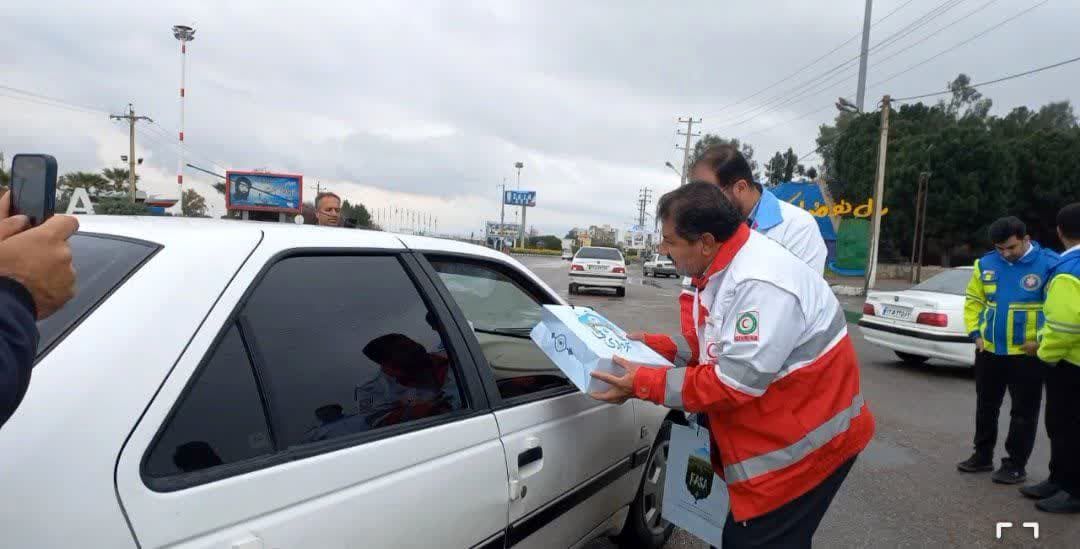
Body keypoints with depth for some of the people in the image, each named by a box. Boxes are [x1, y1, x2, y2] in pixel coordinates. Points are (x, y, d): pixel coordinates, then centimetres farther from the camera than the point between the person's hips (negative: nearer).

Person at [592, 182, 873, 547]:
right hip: (773, 438, 9)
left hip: (807, 444, -9)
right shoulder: (723, 269, 2)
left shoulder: (762, 284, -30)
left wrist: (643, 384, -22)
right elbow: (718, 346, 13)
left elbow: (734, 383, -28)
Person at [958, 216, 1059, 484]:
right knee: (986, 406, 15)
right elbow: (973, 301, 11)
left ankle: (1016, 465, 18)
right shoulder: (985, 264, 3)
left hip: (1027, 355, -5)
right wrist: (975, 332, 1)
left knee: (1023, 412, 6)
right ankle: (983, 456, 30)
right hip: (988, 351, 5)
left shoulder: (1050, 265, -11)